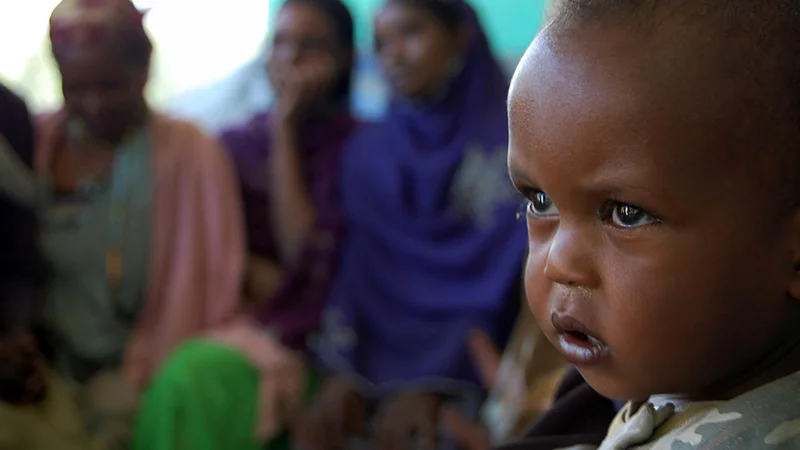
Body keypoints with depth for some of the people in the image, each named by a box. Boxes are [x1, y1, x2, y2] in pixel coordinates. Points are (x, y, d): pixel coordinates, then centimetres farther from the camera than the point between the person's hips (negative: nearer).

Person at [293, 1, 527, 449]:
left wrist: (432, 382, -17)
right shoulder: (371, 151, 11)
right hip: (381, 351, 4)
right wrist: (342, 371, -11)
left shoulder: (514, 138, -3)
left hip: (469, 359, -3)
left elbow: (501, 278, -9)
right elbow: (358, 269, 5)